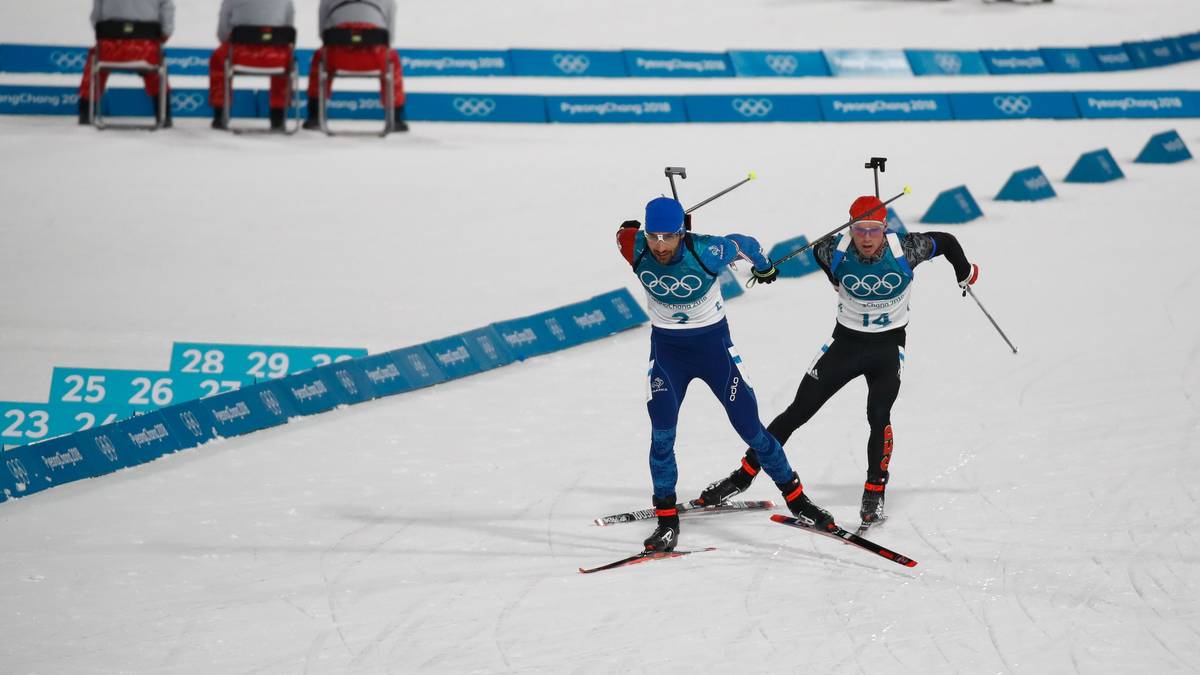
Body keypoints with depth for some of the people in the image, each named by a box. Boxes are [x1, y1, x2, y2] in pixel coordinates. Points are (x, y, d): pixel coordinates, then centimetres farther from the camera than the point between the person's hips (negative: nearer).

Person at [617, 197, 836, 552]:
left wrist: (764, 267, 14)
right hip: (666, 346, 2)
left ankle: (795, 498, 17)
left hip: (713, 341, -2)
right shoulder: (635, 249, -20)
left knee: (749, 426, 2)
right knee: (661, 435, -7)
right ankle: (667, 520, 6)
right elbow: (625, 233, 4)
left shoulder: (707, 251, -26)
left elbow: (744, 245, -5)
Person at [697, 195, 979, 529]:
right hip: (846, 341, 1)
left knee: (878, 416, -22)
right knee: (797, 412, 1)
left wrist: (965, 274, 15)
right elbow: (816, 249, 8)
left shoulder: (905, 250, -21)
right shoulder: (836, 251, -18)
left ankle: (874, 493, -8)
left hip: (888, 347, -1)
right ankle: (744, 475, 11)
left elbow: (946, 241, -3)